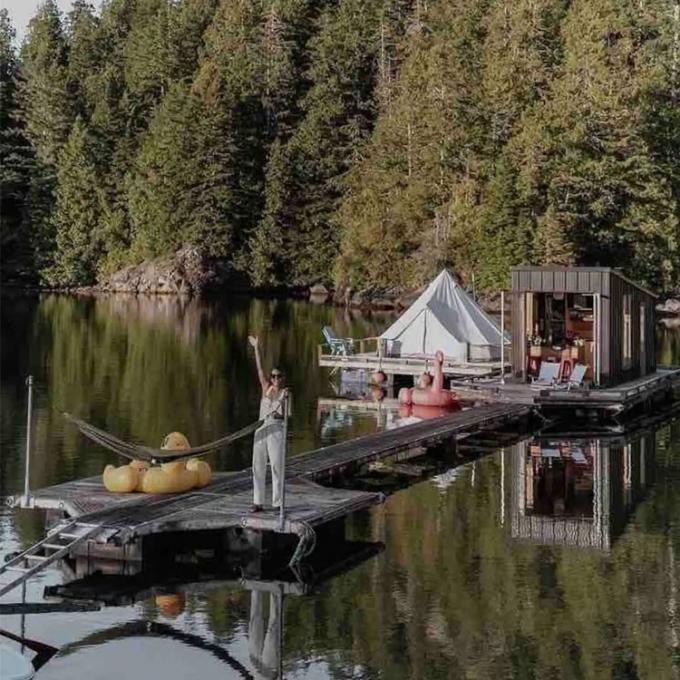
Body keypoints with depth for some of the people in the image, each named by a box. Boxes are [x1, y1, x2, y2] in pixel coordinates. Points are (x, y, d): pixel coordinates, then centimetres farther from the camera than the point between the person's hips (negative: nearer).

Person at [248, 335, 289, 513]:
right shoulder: (266, 388, 12)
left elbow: (288, 414, 0)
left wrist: (281, 414, -22)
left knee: (277, 467, -5)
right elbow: (260, 369, 6)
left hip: (277, 430, -4)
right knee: (258, 467, 2)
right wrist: (256, 348, 1)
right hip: (261, 429, 4)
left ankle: (277, 503, -1)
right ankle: (258, 502, 6)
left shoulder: (285, 393, 4)